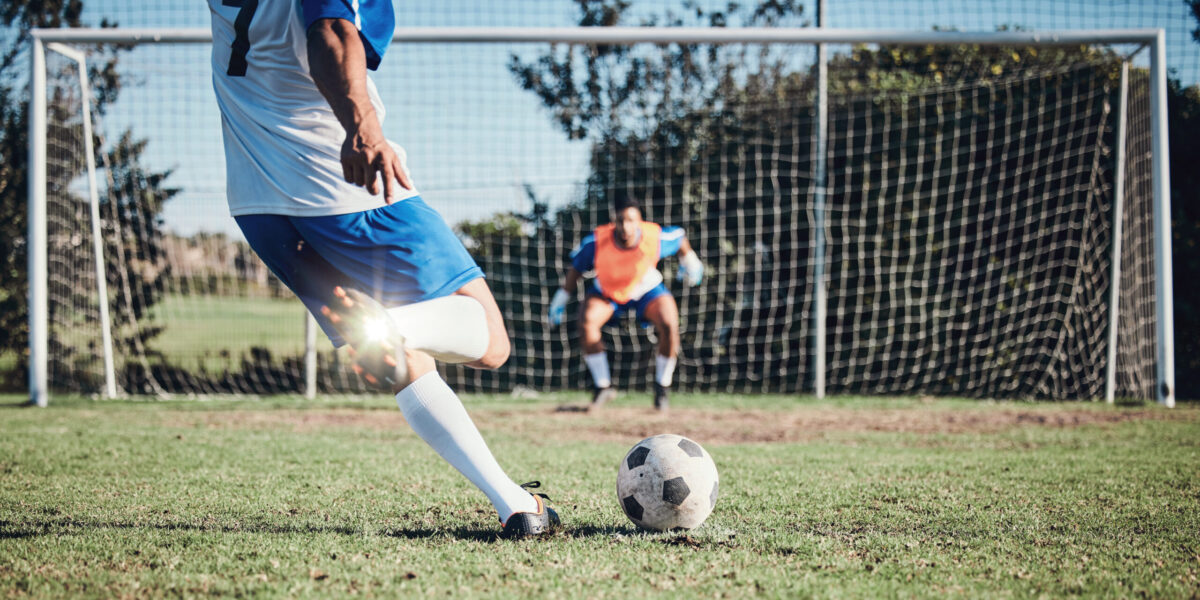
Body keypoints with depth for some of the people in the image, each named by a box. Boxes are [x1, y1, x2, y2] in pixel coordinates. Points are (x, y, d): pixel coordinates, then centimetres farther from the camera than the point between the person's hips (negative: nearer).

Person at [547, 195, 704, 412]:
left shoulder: (656, 237, -31)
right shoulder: (596, 241, -31)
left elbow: (680, 238, -7)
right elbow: (577, 266, -11)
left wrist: (690, 262, 10)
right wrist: (561, 299, -5)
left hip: (647, 290, 0)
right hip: (606, 292, 0)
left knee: (669, 326, -26)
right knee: (587, 321, -28)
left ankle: (661, 388, -3)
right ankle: (602, 386, -10)